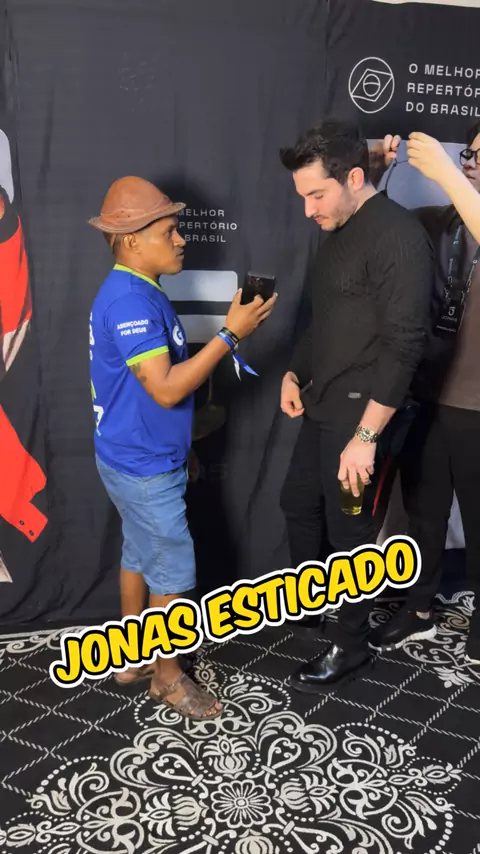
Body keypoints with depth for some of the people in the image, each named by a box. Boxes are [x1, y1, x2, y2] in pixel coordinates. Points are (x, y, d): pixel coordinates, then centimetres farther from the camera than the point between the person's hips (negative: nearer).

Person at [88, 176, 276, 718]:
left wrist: (180, 448, 18)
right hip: (144, 467, -10)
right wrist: (231, 334, -27)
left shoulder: (138, 292, 8)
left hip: (141, 458, 10)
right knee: (175, 573, 2)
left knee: (140, 557, 19)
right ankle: (168, 677, 19)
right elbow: (166, 389, -30)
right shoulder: (129, 300, -25)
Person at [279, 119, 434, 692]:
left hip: (358, 412, -9)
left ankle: (351, 647, 22)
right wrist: (295, 373, 11)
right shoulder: (340, 232, 10)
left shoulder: (398, 237, -19)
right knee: (298, 502, 20)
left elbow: (404, 345, -24)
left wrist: (365, 435, -26)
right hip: (322, 405, 9)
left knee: (348, 528, 3)